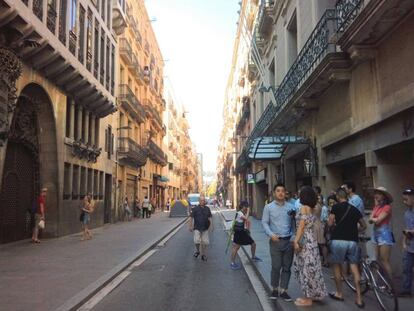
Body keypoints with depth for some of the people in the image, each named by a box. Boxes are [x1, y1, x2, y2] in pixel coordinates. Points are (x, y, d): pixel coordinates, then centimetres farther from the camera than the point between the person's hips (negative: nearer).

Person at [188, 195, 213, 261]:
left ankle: (203, 255, 18)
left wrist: (211, 226, 7)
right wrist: (190, 226, -7)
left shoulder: (207, 209, 8)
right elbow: (191, 218, -3)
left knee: (204, 242, 4)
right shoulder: (195, 209, -3)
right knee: (197, 241, -13)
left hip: (205, 229, 3)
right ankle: (197, 251, 15)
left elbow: (210, 218, 14)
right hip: (197, 228, -3)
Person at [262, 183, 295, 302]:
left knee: (287, 267, 6)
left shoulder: (290, 207, 6)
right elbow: (264, 222, -2)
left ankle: (283, 290, 17)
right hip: (275, 241, -2)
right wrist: (271, 234, -15)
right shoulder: (268, 207, 2)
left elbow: (294, 223, 5)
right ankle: (275, 289, 19)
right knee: (276, 267, 0)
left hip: (289, 241, 2)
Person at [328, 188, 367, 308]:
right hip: (352, 241, 3)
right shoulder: (355, 209, 11)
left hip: (338, 240, -3)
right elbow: (364, 226, 18)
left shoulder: (336, 207, -1)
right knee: (354, 267, 7)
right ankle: (359, 298, 5)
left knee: (337, 266, 12)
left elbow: (330, 223, -3)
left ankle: (339, 293, 22)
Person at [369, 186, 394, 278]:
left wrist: (372, 219, 3)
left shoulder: (387, 207, -10)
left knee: (385, 261, -7)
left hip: (384, 233, -8)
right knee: (378, 260, 11)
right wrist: (376, 205, -1)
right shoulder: (376, 207, 13)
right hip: (376, 233, 8)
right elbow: (370, 221, 2)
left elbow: (378, 220, -17)